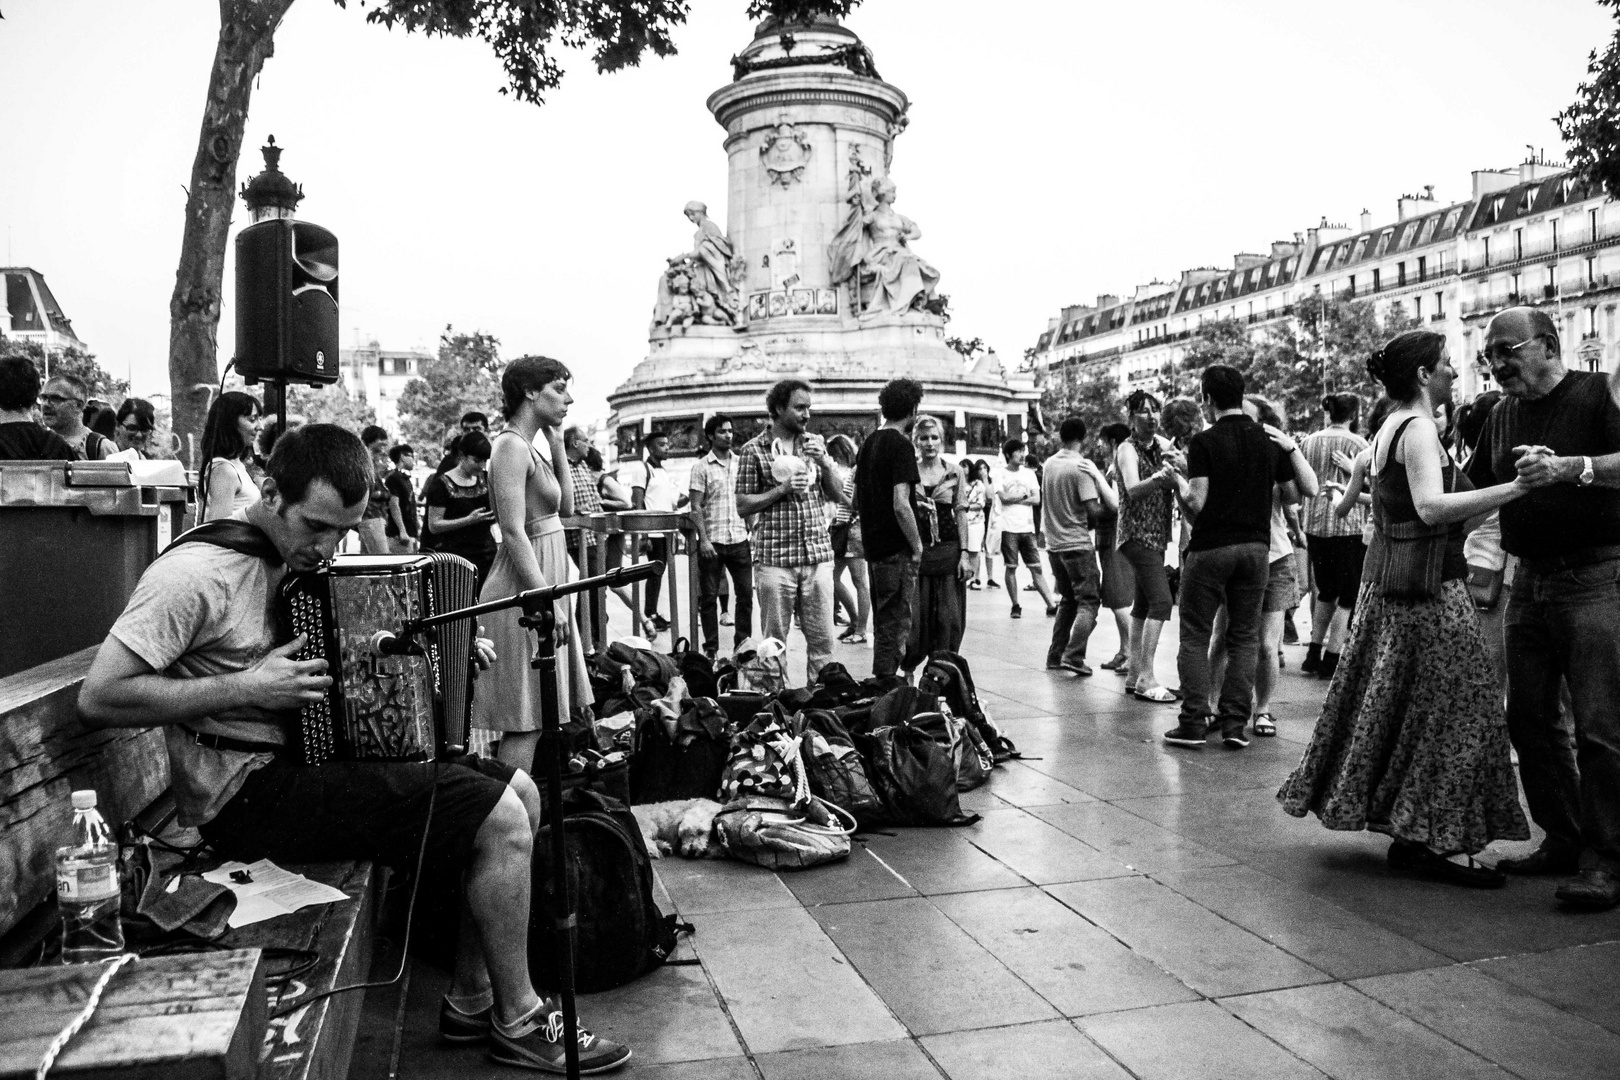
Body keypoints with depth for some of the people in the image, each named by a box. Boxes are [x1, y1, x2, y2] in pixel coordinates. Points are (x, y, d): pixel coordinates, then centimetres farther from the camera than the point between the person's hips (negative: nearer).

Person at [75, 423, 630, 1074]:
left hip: (311, 753, 10)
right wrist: (244, 689, -23)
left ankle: (471, 1001, 12)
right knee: (500, 822, -16)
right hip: (247, 789, -10)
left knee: (520, 793, 4)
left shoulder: (302, 557, 10)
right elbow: (99, 697, -21)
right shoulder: (197, 572, -17)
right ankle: (519, 1021, 3)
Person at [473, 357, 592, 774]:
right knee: (527, 721, -8)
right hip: (526, 585, -10)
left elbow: (567, 509, 19)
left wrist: (558, 451, 11)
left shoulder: (532, 446, 15)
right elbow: (514, 532, -21)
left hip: (543, 578, 10)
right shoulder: (512, 446, -14)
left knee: (530, 719, 13)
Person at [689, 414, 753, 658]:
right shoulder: (702, 467, -2)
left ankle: (743, 644, 16)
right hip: (712, 541, -3)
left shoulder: (740, 463, 9)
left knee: (745, 594, 3)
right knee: (709, 597, 4)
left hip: (740, 539, 3)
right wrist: (703, 539, -13)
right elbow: (696, 507, -5)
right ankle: (711, 649, 13)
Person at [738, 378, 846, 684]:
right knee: (774, 643, 3)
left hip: (817, 555, 3)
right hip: (774, 558, -3)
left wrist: (823, 463, -5)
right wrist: (783, 489, -12)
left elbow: (838, 496, 11)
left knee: (823, 640, 3)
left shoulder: (815, 443, 12)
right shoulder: (754, 449, 1)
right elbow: (742, 505, -1)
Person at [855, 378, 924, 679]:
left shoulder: (868, 443, 12)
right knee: (897, 626, -2)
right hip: (897, 551, -8)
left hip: (873, 546, 9)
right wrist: (917, 545, -12)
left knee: (883, 625, 17)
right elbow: (900, 505, -22)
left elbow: (856, 499, 18)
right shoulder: (901, 445, -14)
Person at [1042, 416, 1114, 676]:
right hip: (1077, 544, -7)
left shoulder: (1049, 464, 7)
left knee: (1068, 600, 18)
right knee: (1089, 600, 1)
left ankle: (1055, 656, 16)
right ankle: (1073, 656, -10)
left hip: (1054, 544, 7)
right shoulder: (1082, 467, -14)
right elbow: (1093, 511, -18)